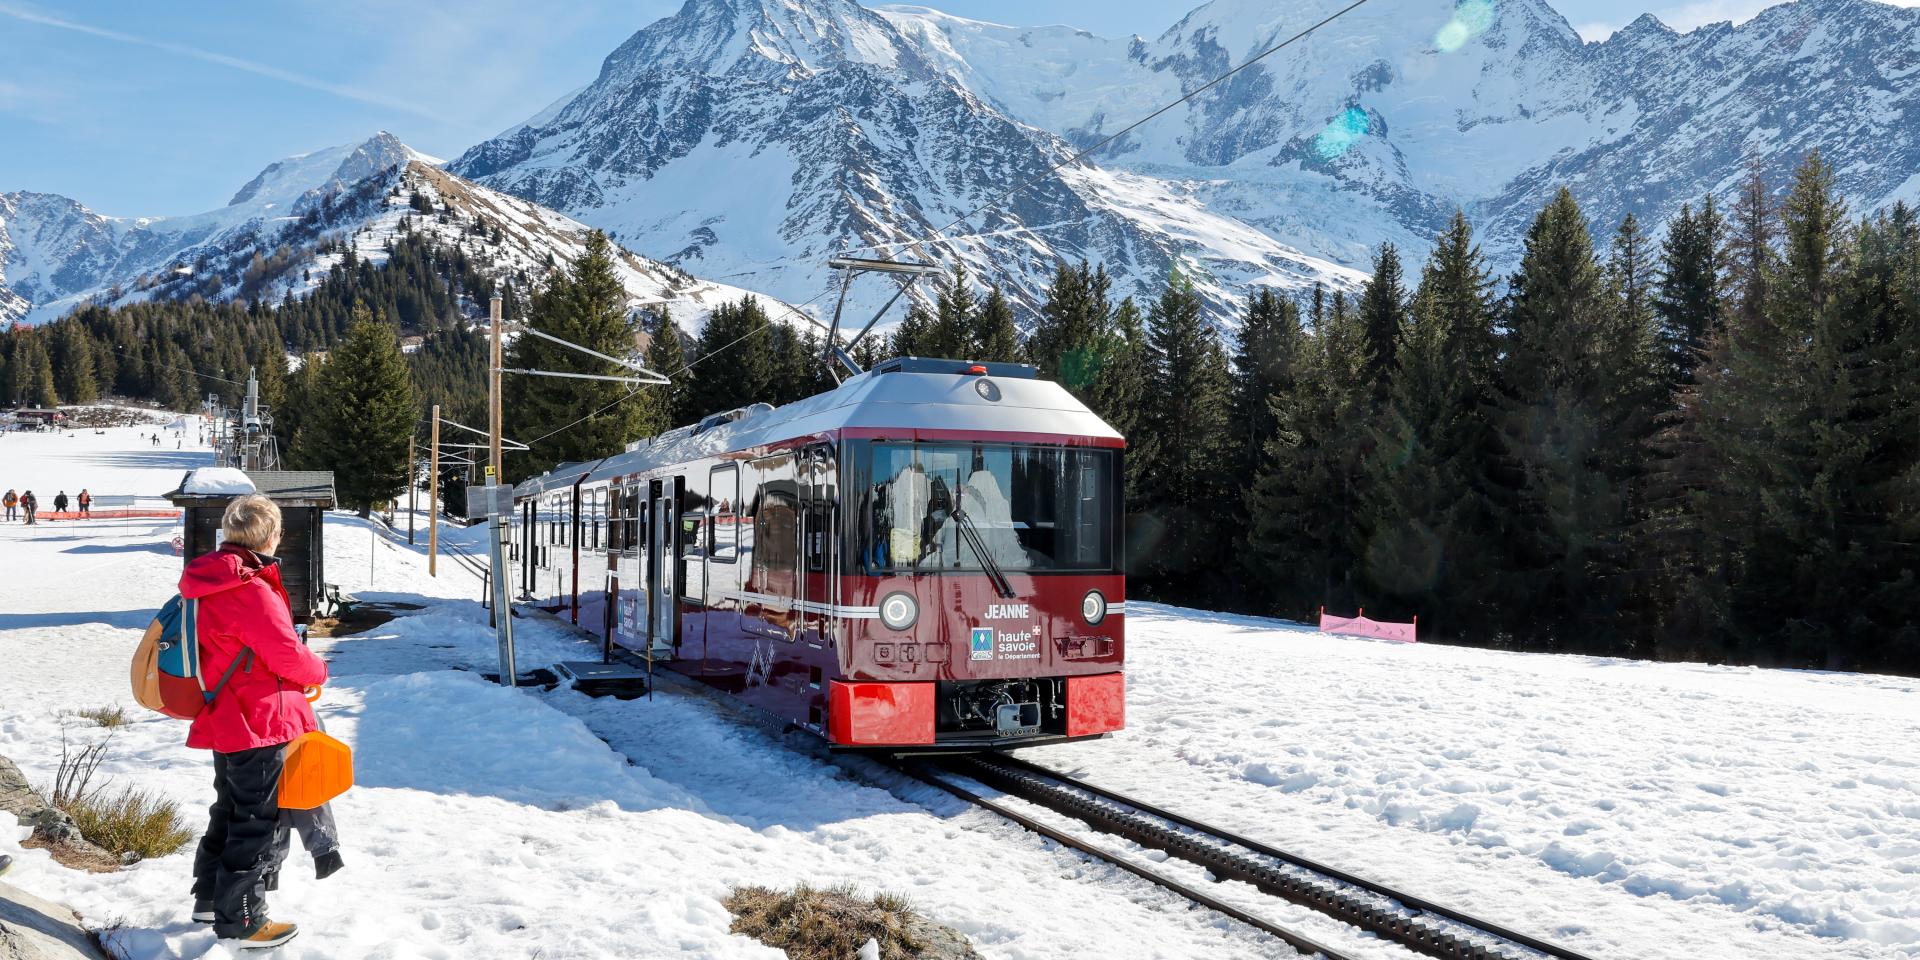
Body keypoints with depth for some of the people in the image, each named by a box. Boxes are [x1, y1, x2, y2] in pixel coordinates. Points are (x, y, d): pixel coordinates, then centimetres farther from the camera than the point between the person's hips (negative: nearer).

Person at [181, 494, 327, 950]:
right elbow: (287, 654, -20)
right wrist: (318, 672, 1)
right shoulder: (252, 591, -24)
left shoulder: (207, 582, 6)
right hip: (260, 723, -10)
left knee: (230, 810, 24)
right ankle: (241, 922, 8)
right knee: (257, 820, 1)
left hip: (224, 721, 10)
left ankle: (210, 897, 37)